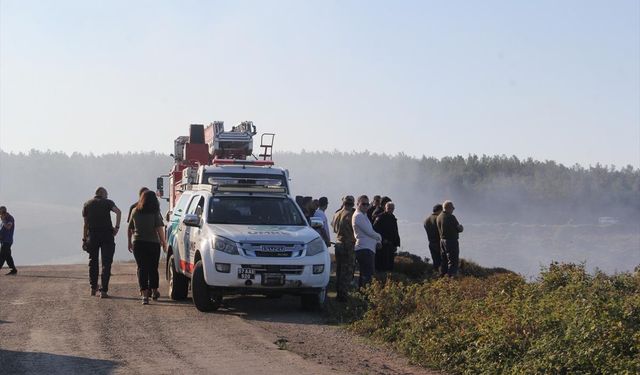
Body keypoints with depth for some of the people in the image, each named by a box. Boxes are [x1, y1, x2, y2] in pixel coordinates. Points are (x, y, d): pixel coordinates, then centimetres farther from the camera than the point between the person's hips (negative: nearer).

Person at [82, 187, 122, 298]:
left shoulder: (87, 204, 12)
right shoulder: (107, 202, 3)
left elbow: (85, 224, 9)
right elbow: (118, 212, -17)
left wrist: (84, 239, 11)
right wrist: (117, 227, -13)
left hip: (92, 235, 3)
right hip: (107, 234, -3)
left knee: (93, 261, 18)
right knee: (106, 262, -1)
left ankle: (93, 288, 22)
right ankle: (103, 290, -7)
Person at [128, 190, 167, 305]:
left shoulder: (135, 211, 3)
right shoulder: (155, 213, -6)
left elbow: (129, 229, 9)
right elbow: (159, 229, -12)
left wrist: (129, 242, 19)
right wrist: (164, 242, -3)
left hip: (137, 243, 1)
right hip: (153, 243, -1)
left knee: (142, 269, 1)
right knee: (153, 268, 14)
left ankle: (144, 294, -10)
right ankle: (154, 291, 27)